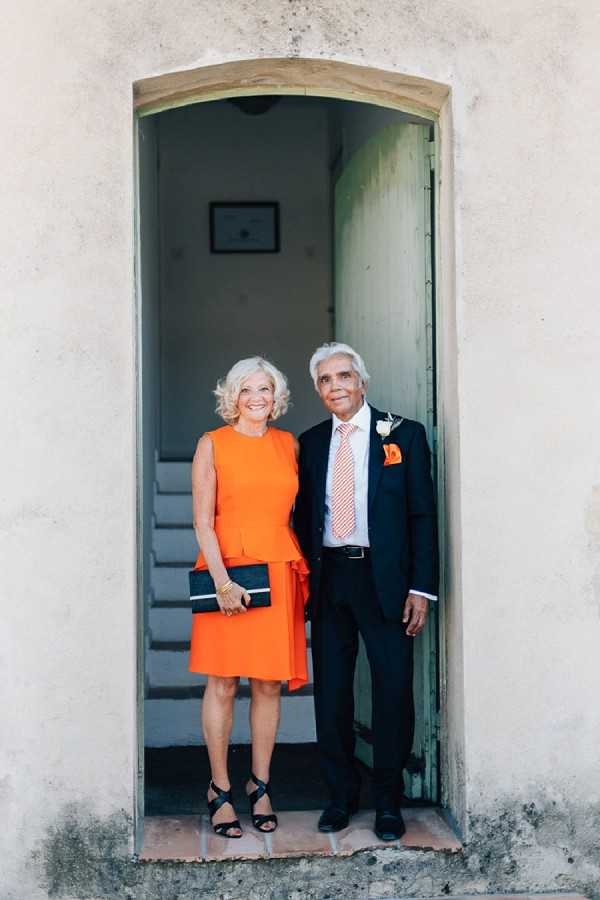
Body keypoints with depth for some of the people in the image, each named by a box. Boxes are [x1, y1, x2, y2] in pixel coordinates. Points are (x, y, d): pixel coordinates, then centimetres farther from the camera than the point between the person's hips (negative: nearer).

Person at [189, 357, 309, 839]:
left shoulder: (289, 444, 11)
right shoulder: (212, 444, 1)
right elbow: (202, 522, -4)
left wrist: (304, 572, 6)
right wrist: (222, 581, -14)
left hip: (279, 573, 3)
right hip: (228, 569, -3)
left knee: (269, 685, 6)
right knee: (222, 685, 0)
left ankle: (260, 785, 17)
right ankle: (220, 790, 11)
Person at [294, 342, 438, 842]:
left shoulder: (404, 435, 1)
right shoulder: (311, 442, 11)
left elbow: (423, 514, -2)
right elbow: (304, 516, 14)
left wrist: (421, 587, -8)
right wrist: (304, 581, 6)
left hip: (383, 578, -3)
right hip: (329, 579, 3)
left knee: (393, 690, 1)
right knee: (331, 692, 8)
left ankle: (388, 802, 14)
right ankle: (342, 795, 22)